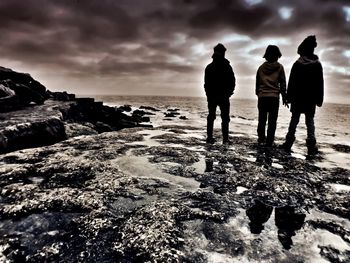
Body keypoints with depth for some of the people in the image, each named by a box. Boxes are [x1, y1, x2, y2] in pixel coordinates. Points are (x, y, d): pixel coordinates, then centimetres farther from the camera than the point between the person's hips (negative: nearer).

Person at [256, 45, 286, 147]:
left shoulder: (261, 67, 8)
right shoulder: (279, 67, 2)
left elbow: (257, 83, 12)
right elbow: (283, 83, 3)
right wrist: (284, 97, 8)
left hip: (262, 97, 2)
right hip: (274, 97, -2)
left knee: (262, 119, 12)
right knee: (272, 121, 0)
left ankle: (261, 138, 12)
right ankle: (269, 142, -1)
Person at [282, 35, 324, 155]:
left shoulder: (297, 64, -1)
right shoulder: (317, 64, 3)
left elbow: (291, 82, -2)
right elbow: (320, 84, 4)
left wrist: (289, 97, 2)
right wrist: (319, 99, 8)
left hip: (297, 98, -1)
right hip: (311, 99, 1)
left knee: (294, 119, 4)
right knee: (310, 121, 2)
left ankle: (289, 142, 4)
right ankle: (311, 146, -3)